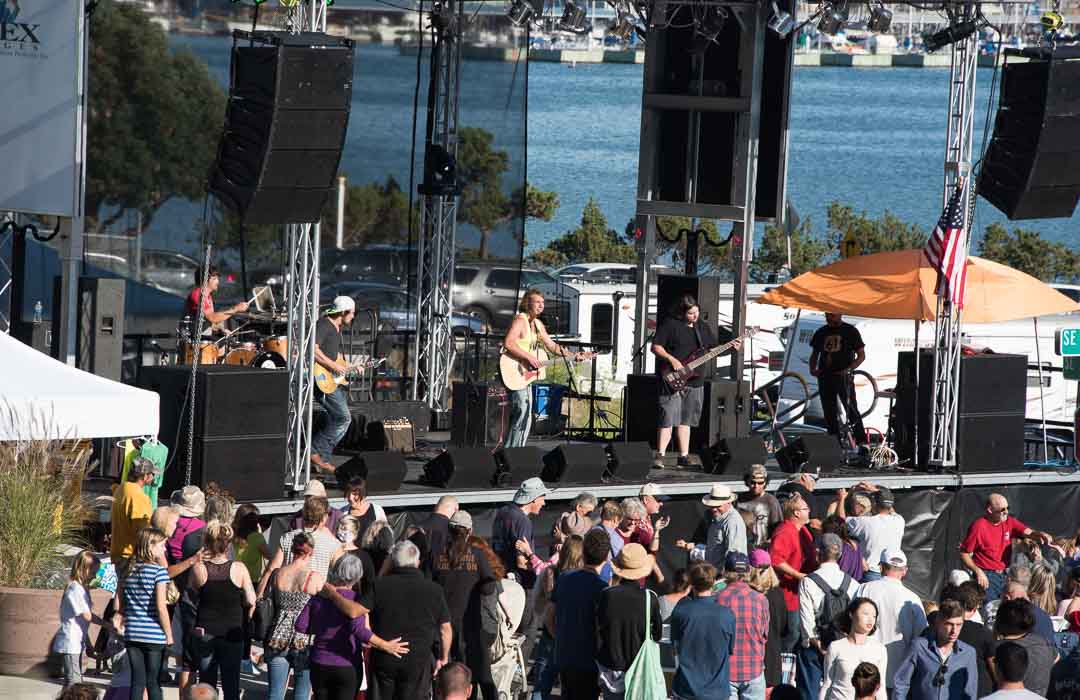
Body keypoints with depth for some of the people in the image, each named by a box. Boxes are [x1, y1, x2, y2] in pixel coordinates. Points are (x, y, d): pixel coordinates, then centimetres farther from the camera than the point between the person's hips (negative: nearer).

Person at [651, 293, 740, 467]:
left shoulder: (703, 328, 14)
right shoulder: (670, 325, -5)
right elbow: (655, 347, -8)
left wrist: (730, 348, 1)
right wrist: (671, 360, -20)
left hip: (694, 380, 6)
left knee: (685, 420, 10)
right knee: (668, 418, -12)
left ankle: (684, 457, 13)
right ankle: (660, 456, -11)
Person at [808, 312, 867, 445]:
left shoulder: (850, 331, 2)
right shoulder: (821, 333, 14)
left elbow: (861, 355, 1)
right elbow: (814, 354, 22)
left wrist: (848, 369, -13)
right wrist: (812, 368, 2)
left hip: (843, 377, -5)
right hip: (825, 377, 5)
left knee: (851, 411, -11)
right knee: (829, 414, 5)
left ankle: (862, 441, -9)